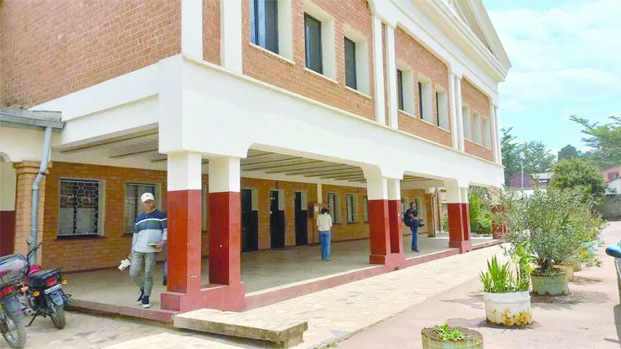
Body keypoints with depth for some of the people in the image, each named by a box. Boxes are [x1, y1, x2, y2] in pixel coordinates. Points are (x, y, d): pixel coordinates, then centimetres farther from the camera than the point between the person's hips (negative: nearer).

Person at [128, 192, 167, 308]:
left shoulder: (160, 215, 3)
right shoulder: (139, 218, 17)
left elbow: (166, 230, 0)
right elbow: (135, 234, 20)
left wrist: (163, 241, -16)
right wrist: (132, 251, 18)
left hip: (152, 250, -4)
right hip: (138, 250, 4)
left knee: (149, 275, -2)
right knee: (133, 273, 1)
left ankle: (146, 298, 11)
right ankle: (143, 290, 26)